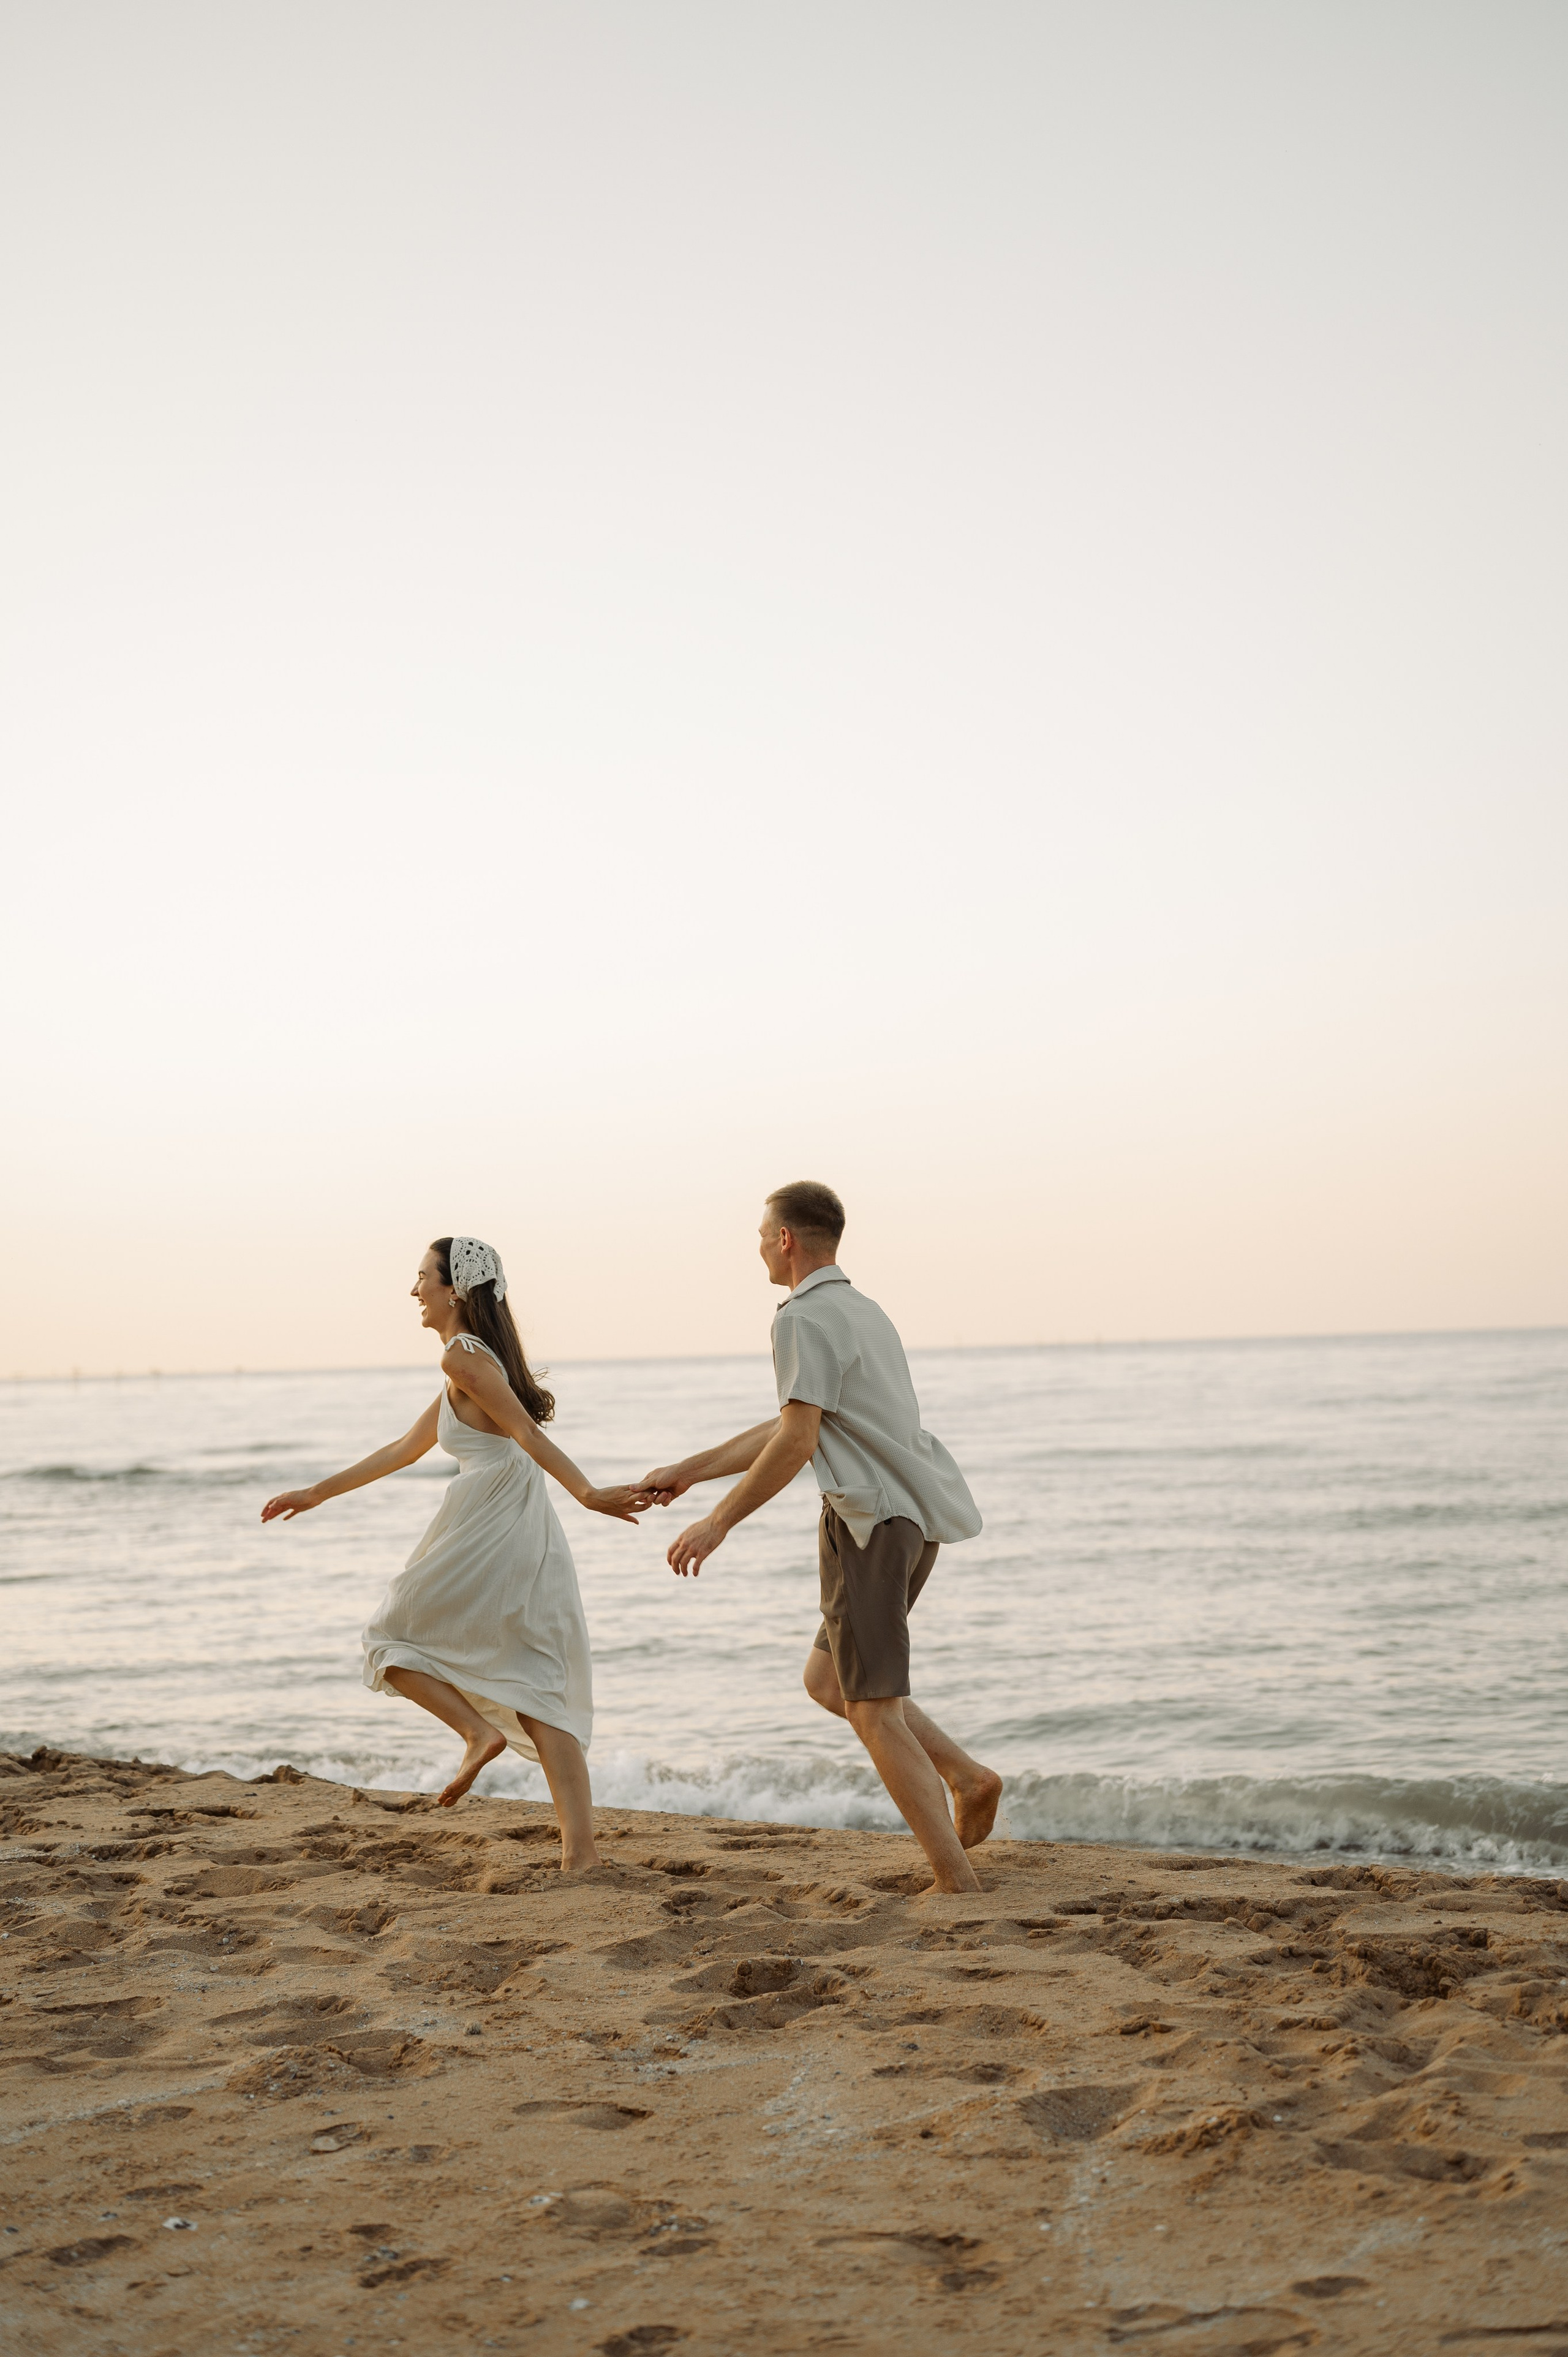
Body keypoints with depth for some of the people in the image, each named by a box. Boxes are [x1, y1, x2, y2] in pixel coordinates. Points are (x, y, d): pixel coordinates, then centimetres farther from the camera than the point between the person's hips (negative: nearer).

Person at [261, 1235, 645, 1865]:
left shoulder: (463, 1356, -6)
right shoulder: (478, 1358, 23)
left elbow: (525, 1431, -19)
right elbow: (405, 1450, 29)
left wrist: (587, 1494, -28)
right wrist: (317, 1494, 33)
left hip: (487, 1529, -9)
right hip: (531, 1540, 9)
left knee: (393, 1641, 14)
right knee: (539, 1696, 5)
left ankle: (479, 1730, -5)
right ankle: (580, 1849, -3)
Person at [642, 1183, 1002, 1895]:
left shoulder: (804, 1319, -9)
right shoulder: (864, 1313, 22)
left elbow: (796, 1444, -17)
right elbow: (788, 1428, 27)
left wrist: (719, 1522, -9)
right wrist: (687, 1472, 30)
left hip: (871, 1520, -9)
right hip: (916, 1521, 9)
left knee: (874, 1709, -4)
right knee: (826, 1679, 19)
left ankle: (956, 1879, -7)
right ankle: (965, 1776, 8)